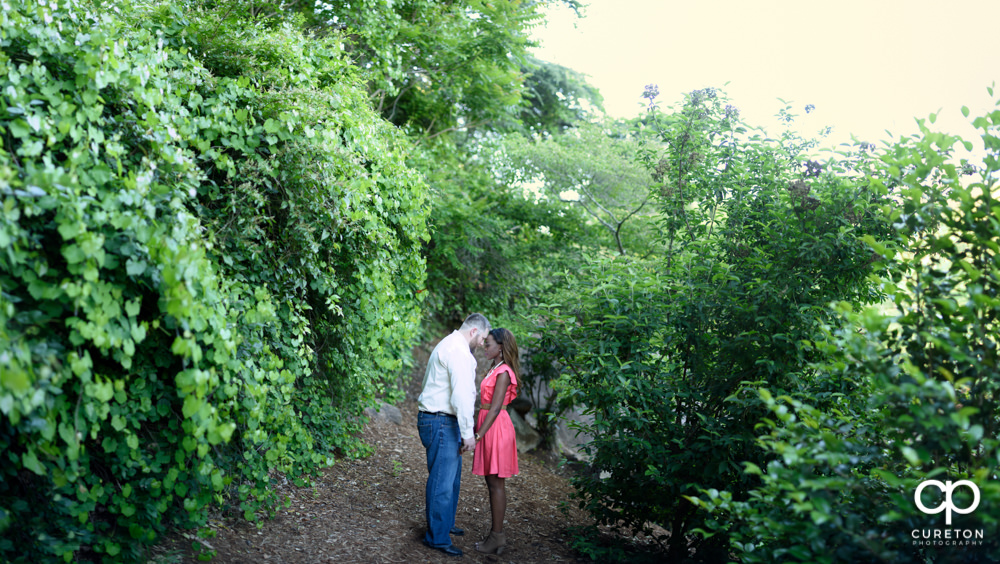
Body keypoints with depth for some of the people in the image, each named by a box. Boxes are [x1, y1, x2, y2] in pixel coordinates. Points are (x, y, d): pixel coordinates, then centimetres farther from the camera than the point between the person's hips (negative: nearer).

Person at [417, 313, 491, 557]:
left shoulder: (449, 345, 18)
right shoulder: (459, 351, -17)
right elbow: (462, 395, -23)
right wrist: (468, 432, -21)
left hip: (443, 421, 11)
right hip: (441, 423, -11)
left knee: (452, 476, 21)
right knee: (442, 481, -4)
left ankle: (445, 524, 35)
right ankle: (437, 537, 4)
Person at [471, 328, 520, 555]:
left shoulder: (503, 373, -15)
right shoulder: (494, 369, 13)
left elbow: (495, 408, -21)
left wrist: (477, 436, -23)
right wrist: (477, 431, 17)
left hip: (496, 428, -9)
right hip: (489, 426, 9)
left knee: (496, 483, -3)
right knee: (492, 482, 13)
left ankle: (497, 537, 4)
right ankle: (496, 534, 20)